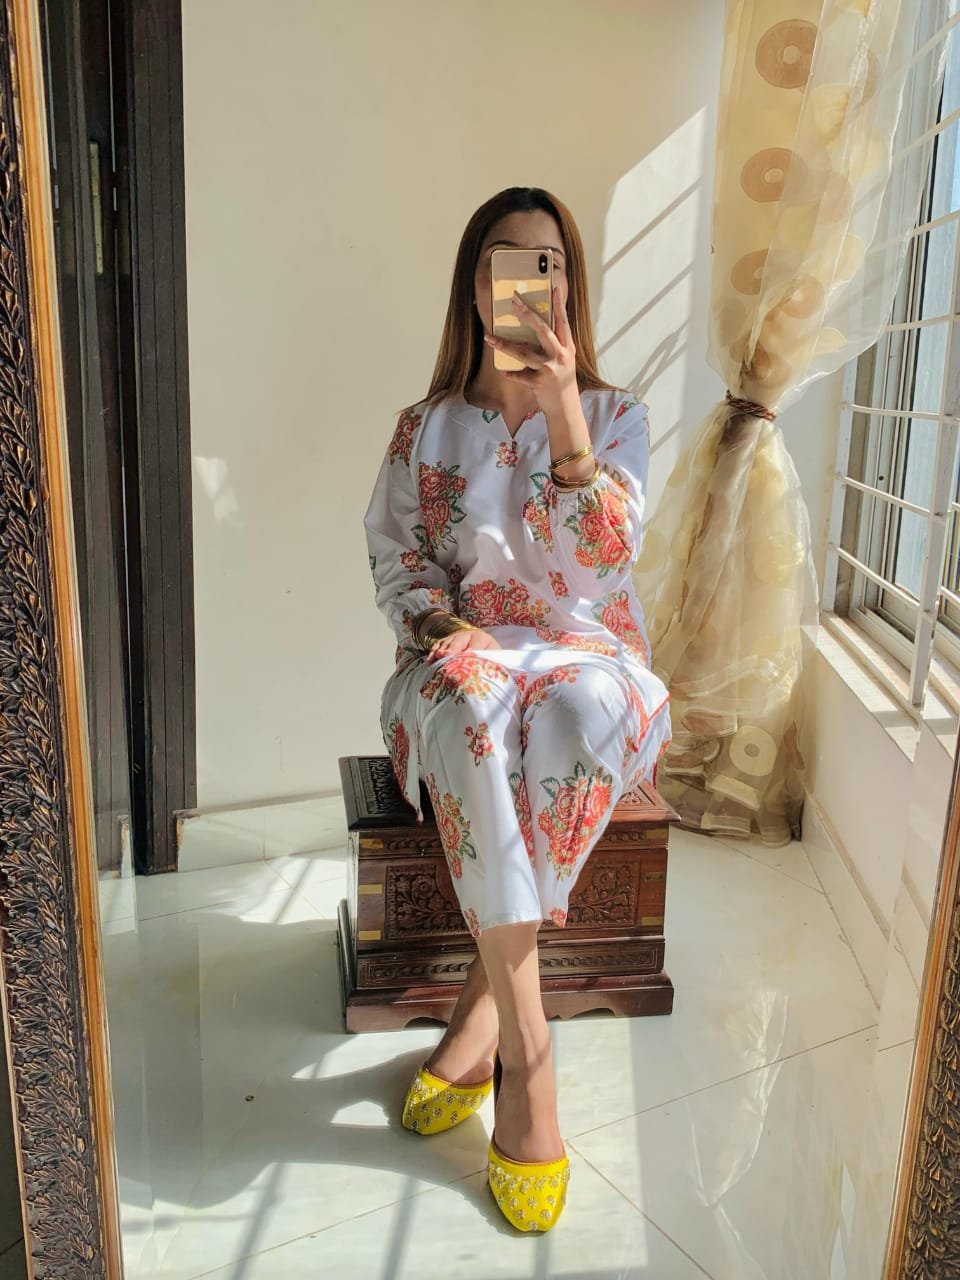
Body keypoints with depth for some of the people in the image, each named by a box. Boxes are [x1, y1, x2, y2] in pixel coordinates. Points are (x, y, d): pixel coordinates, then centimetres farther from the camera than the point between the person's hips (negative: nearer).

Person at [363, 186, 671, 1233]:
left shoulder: (616, 414, 7)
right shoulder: (426, 427, 10)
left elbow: (606, 560, -9)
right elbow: (394, 557, 8)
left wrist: (563, 409, -19)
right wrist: (445, 625, -13)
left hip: (587, 652, 0)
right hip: (464, 651, 0)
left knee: (581, 712, -39)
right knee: (473, 709, -39)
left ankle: (481, 1010, -25)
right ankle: (526, 1061, -34)